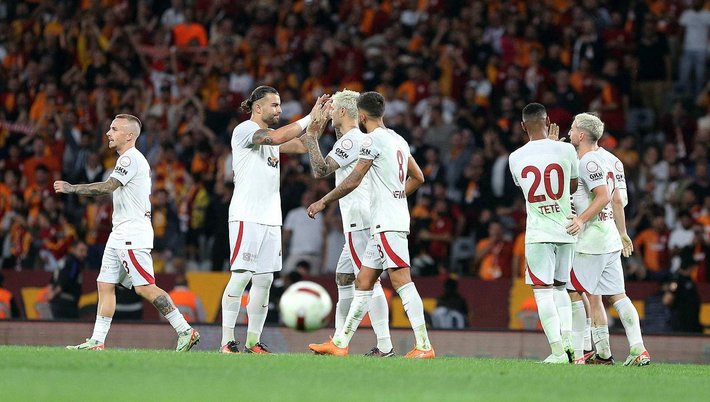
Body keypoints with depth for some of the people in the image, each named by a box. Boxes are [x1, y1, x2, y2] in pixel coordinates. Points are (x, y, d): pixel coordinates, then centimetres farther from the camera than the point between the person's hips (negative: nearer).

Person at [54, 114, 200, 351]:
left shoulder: (130, 158, -12)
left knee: (144, 287, -14)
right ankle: (96, 342, 7)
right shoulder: (133, 159, 19)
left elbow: (108, 187, -22)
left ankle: (185, 331, -13)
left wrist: (72, 189, -22)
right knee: (105, 285, 7)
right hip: (119, 235, 11)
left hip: (133, 236, -11)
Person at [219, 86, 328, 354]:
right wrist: (310, 117, -15)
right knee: (241, 276, -11)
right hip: (246, 217, -8)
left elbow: (302, 146, 13)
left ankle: (253, 342, 8)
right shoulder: (244, 130, -7)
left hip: (271, 218, 8)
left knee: (264, 280, 5)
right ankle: (227, 341, -9)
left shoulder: (271, 135, 19)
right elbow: (278, 138, -21)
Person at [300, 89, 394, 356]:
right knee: (343, 276, 16)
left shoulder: (350, 140, -11)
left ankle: (385, 346, -18)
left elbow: (320, 171, -14)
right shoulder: (362, 139, 19)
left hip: (359, 220, -10)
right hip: (360, 221, 10)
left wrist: (311, 139, -2)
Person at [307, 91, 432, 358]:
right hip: (382, 225, 10)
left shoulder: (374, 139, -10)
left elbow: (353, 180, -13)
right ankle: (340, 343, 15)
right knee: (363, 283, 11)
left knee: (401, 281, -13)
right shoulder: (398, 140, 17)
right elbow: (418, 177, 25)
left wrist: (323, 202, -4)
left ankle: (424, 346, -18)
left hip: (387, 223, -10)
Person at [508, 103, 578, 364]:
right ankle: (568, 339, 5)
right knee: (560, 287, 19)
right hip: (566, 230, 2)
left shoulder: (516, 158, -2)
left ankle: (558, 351, -11)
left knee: (542, 291, -1)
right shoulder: (565, 150, -5)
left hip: (538, 234, -2)